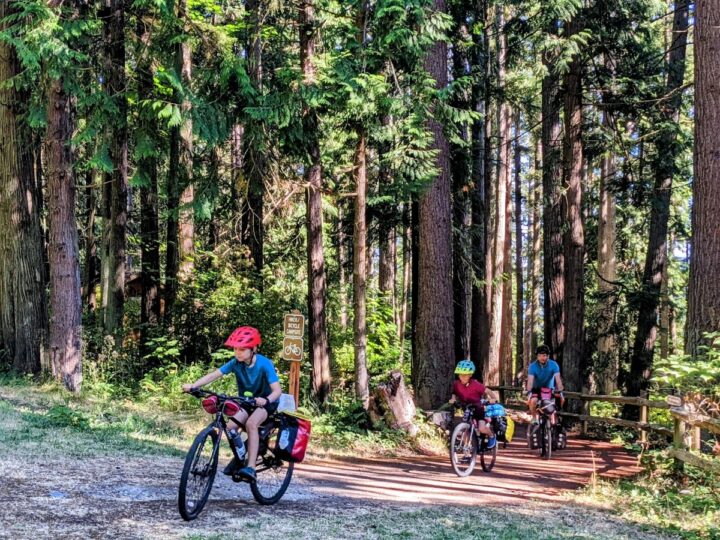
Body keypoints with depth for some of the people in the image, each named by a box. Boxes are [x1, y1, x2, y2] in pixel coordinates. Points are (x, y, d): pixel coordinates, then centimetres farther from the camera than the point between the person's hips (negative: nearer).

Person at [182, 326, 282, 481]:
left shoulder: (264, 364, -25)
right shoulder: (235, 363, -15)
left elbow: (277, 390, -31)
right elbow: (213, 375, -21)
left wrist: (266, 400, -52)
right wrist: (193, 386, -36)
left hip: (266, 402, -5)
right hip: (246, 401, 5)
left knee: (251, 423, -32)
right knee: (230, 427, -17)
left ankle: (251, 467, -33)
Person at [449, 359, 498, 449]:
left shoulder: (475, 384, -20)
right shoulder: (456, 384, -10)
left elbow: (488, 391, -13)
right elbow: (454, 394, 3)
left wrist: (493, 399, -28)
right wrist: (453, 399, -17)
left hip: (478, 409, -4)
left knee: (481, 428, -20)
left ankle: (491, 436, 11)